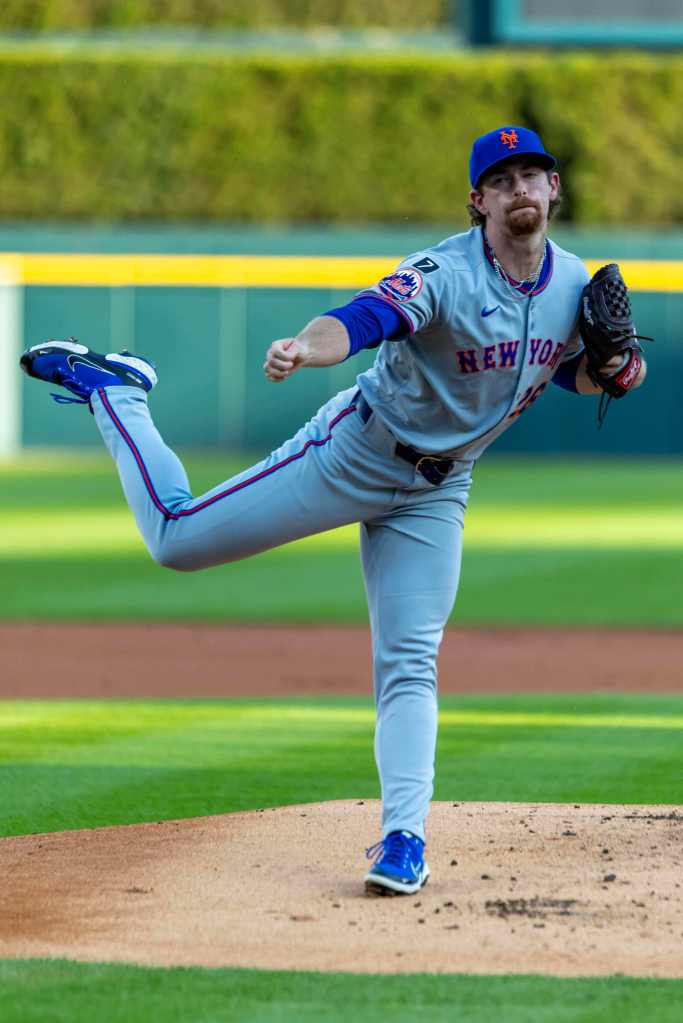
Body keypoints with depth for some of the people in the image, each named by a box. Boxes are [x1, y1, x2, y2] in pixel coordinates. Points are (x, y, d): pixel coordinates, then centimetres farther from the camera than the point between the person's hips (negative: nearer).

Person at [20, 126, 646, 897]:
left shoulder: (574, 283, -3)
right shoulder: (444, 274, -25)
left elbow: (569, 370, 15)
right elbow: (360, 320, -41)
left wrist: (608, 373, -9)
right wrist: (301, 349, -64)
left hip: (436, 489, 4)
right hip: (357, 451, -4)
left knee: (410, 662, -3)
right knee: (178, 537, 0)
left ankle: (403, 839, -3)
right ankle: (108, 387, 21)